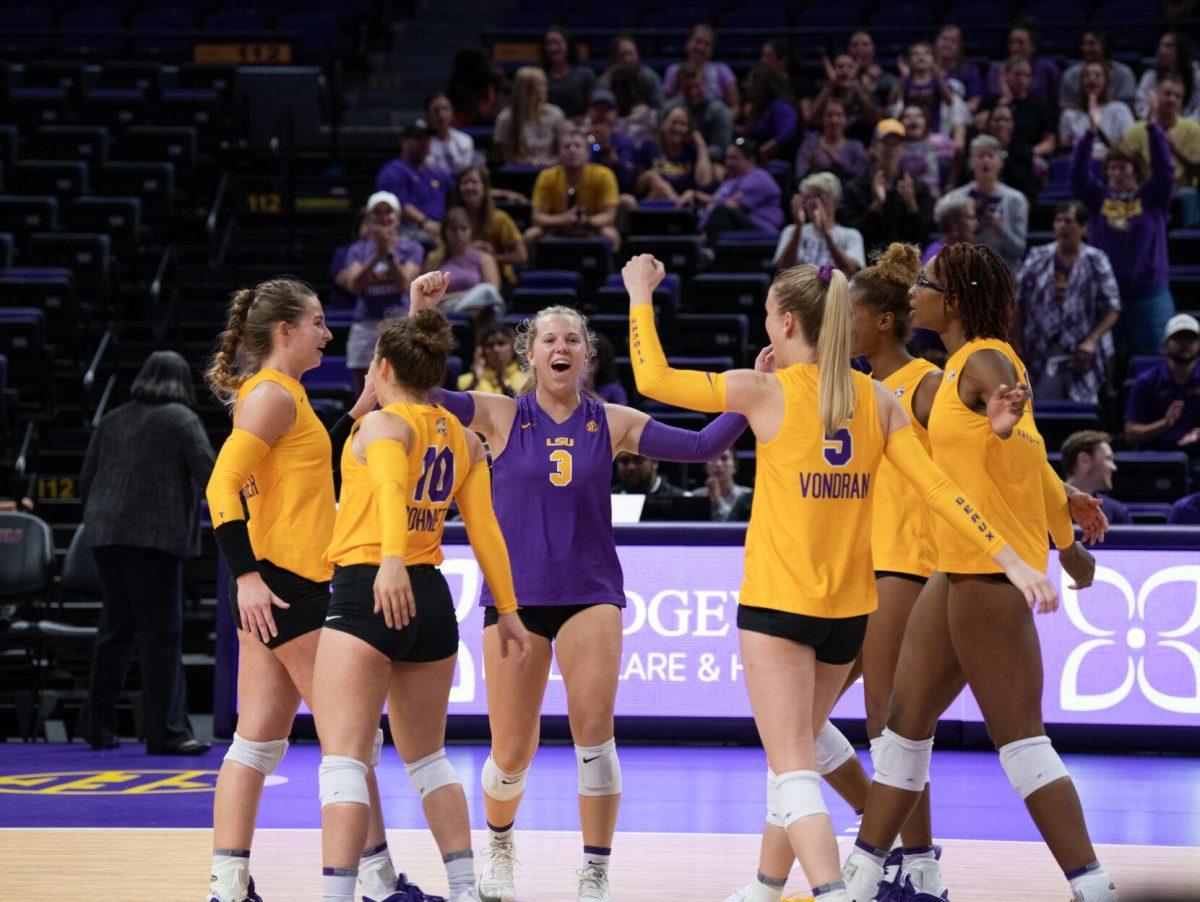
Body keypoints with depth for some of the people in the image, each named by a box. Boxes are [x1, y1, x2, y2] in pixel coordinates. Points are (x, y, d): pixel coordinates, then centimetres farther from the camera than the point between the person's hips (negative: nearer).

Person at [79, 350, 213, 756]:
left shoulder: (112, 420, 17)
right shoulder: (180, 419, 0)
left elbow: (86, 479, 18)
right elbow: (208, 472, -8)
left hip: (105, 535, 6)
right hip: (154, 536, -6)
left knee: (115, 630, 14)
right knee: (162, 633, -6)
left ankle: (99, 727, 18)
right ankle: (166, 732, -10)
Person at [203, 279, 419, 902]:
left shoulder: (280, 395, 17)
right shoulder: (272, 395, -11)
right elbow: (222, 485, -20)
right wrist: (247, 574, -24)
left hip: (271, 593, 10)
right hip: (284, 587, -10)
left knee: (260, 741, 7)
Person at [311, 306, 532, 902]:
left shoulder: (382, 425, -8)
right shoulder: (463, 438, 12)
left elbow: (392, 489, -28)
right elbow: (484, 529, 10)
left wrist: (391, 561, -43)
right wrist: (507, 611, 14)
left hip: (366, 593, -7)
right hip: (431, 597, 7)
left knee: (343, 759, -11)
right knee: (427, 757, 21)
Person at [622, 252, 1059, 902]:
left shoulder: (766, 391, -9)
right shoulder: (876, 399, 5)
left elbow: (654, 379, -3)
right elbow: (938, 488, -1)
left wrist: (640, 296, 10)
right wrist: (1008, 556, -1)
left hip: (777, 604, -6)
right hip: (848, 606, 6)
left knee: (792, 766, -11)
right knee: (796, 752, 23)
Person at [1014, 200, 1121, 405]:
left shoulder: (1095, 262, 0)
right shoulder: (1038, 259, 6)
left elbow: (1112, 310, -1)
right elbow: (1019, 305, 9)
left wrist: (1092, 341, -14)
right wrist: (1019, 346, 3)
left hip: (1080, 354, -2)